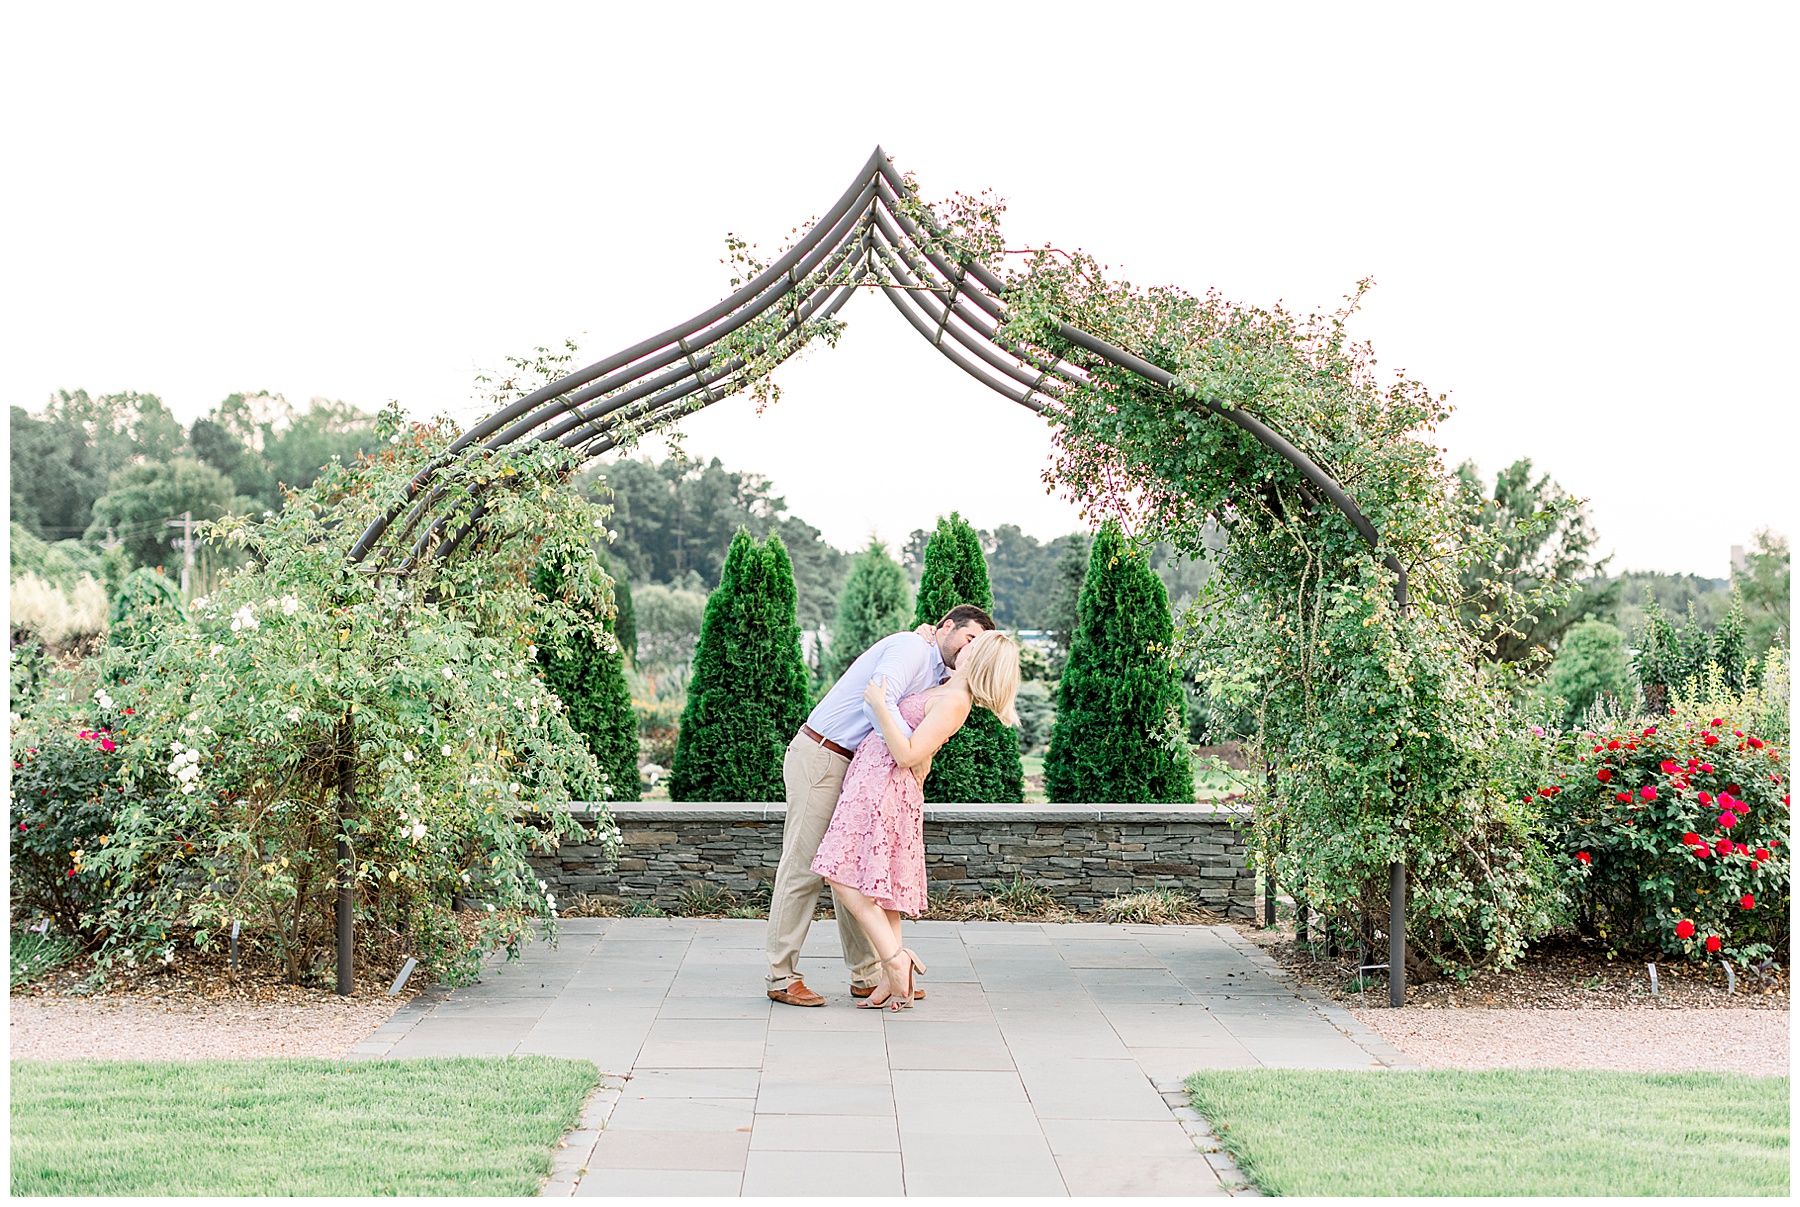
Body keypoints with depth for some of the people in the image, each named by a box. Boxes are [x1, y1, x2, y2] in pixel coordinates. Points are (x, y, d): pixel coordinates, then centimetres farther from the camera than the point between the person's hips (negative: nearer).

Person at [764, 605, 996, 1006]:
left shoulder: (934, 676, 20)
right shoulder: (911, 648, -11)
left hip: (850, 768, 10)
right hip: (820, 758, -10)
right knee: (803, 868, -6)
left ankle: (867, 976, 15)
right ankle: (782, 977, 0)